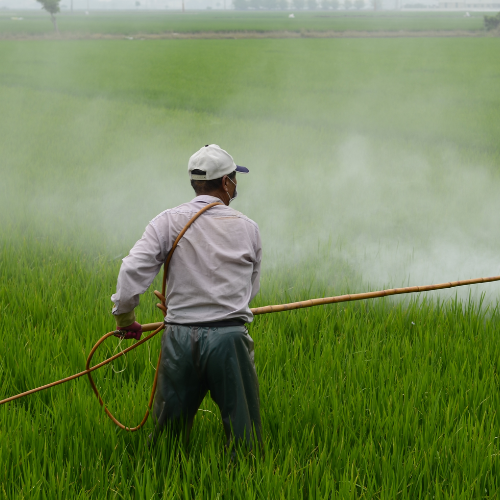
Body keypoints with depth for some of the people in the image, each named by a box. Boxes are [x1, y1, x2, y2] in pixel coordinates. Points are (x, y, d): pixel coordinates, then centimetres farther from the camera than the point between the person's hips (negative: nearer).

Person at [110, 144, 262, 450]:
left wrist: (125, 315, 5)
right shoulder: (247, 228, 5)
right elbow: (252, 288, 12)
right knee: (244, 436, 6)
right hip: (230, 338, -1)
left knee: (168, 431, 12)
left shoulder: (169, 222, 1)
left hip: (180, 338, 1)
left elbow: (133, 270, -9)